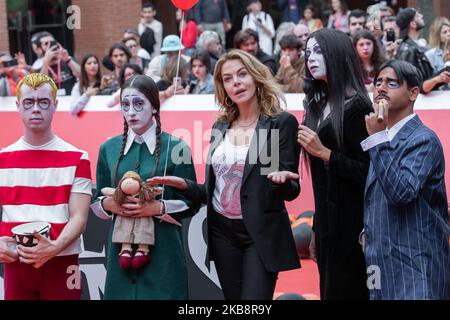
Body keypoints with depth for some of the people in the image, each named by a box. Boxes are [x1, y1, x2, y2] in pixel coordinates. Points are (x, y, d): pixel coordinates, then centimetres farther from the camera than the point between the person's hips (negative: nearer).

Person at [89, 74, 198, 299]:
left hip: (163, 250, -3)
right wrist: (108, 204, -8)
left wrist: (158, 207, -16)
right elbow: (96, 202, 14)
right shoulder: (109, 148, 9)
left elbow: (190, 204, 0)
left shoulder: (175, 148, -2)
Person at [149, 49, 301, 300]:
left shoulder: (282, 122, -5)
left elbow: (292, 191, -8)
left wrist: (281, 179, -30)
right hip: (222, 232, 5)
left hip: (262, 233, -5)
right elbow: (212, 191, 14)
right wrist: (183, 184, -4)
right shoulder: (221, 126, 10)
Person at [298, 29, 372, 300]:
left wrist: (324, 152, -19)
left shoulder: (356, 106, -11)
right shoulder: (318, 106, 12)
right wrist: (316, 229, 15)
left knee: (345, 291, -3)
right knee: (328, 289, 11)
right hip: (325, 219, 8)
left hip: (351, 222, -8)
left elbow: (368, 172, -15)